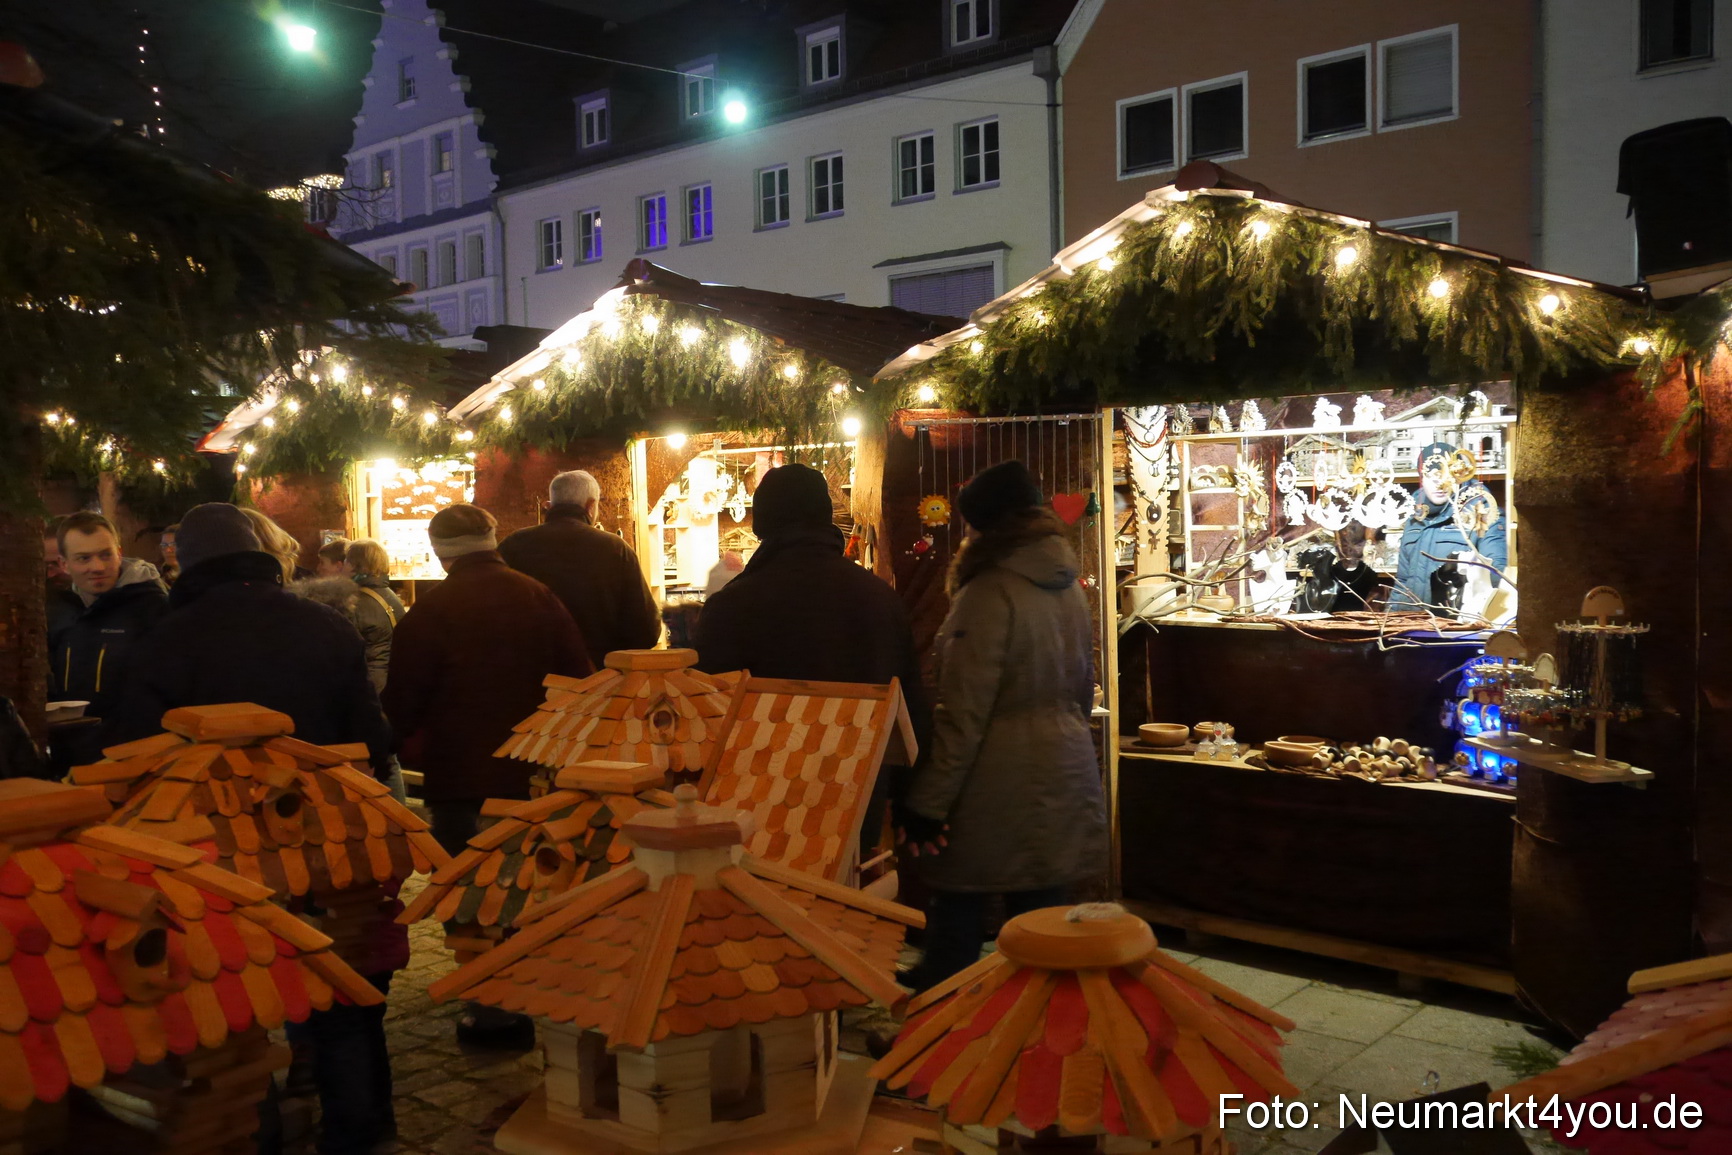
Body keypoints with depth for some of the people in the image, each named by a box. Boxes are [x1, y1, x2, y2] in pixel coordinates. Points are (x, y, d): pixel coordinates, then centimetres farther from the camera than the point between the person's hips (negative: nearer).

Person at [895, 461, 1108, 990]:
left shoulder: (990, 594, -16)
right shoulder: (1069, 586, 7)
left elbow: (963, 714, -19)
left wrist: (926, 804, -15)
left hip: (996, 784, -7)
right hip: (1064, 772, 7)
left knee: (957, 908, 7)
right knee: (1040, 912, 12)